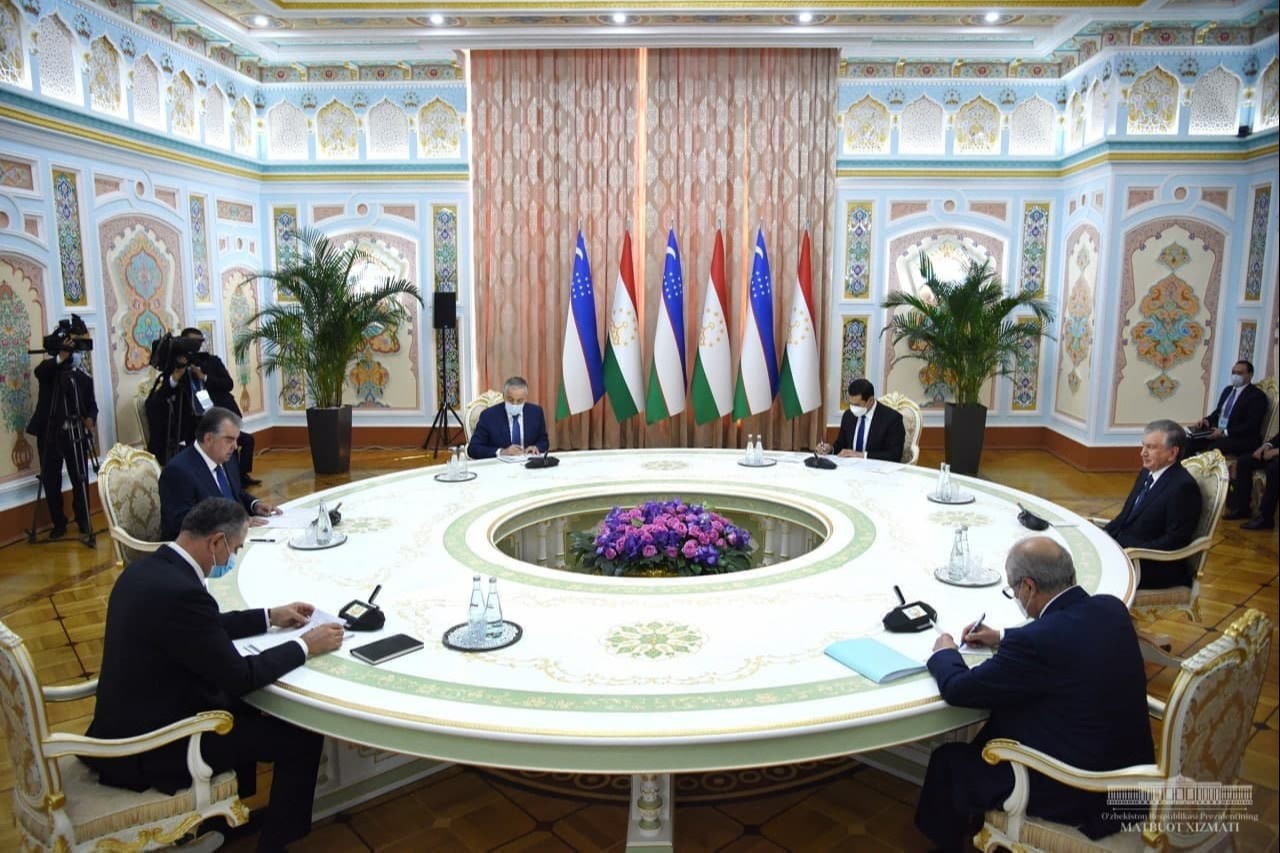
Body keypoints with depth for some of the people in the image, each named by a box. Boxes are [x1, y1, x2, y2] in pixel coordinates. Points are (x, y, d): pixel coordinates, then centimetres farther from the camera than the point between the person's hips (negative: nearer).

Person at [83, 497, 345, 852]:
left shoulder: (148, 567, -1)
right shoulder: (180, 592, -30)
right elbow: (239, 677, -23)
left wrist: (270, 616, 14)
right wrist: (305, 645, -11)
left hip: (132, 723, 10)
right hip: (150, 747, -10)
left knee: (242, 708, 29)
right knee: (302, 738, -3)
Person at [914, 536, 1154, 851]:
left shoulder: (1034, 642, -30)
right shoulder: (1112, 608, -6)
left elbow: (959, 690, -17)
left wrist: (944, 653, 3)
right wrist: (1003, 639, 17)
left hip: (1075, 790, -8)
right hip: (1128, 770, 8)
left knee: (948, 760, 11)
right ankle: (978, 822, 44)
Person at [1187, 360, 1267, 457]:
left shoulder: (1257, 395, -7)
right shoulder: (1228, 389, 17)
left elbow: (1251, 426, -16)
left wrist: (1224, 432, -23)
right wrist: (1207, 420, -1)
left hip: (1241, 438, -8)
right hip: (1217, 432, 8)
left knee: (1213, 448, -37)